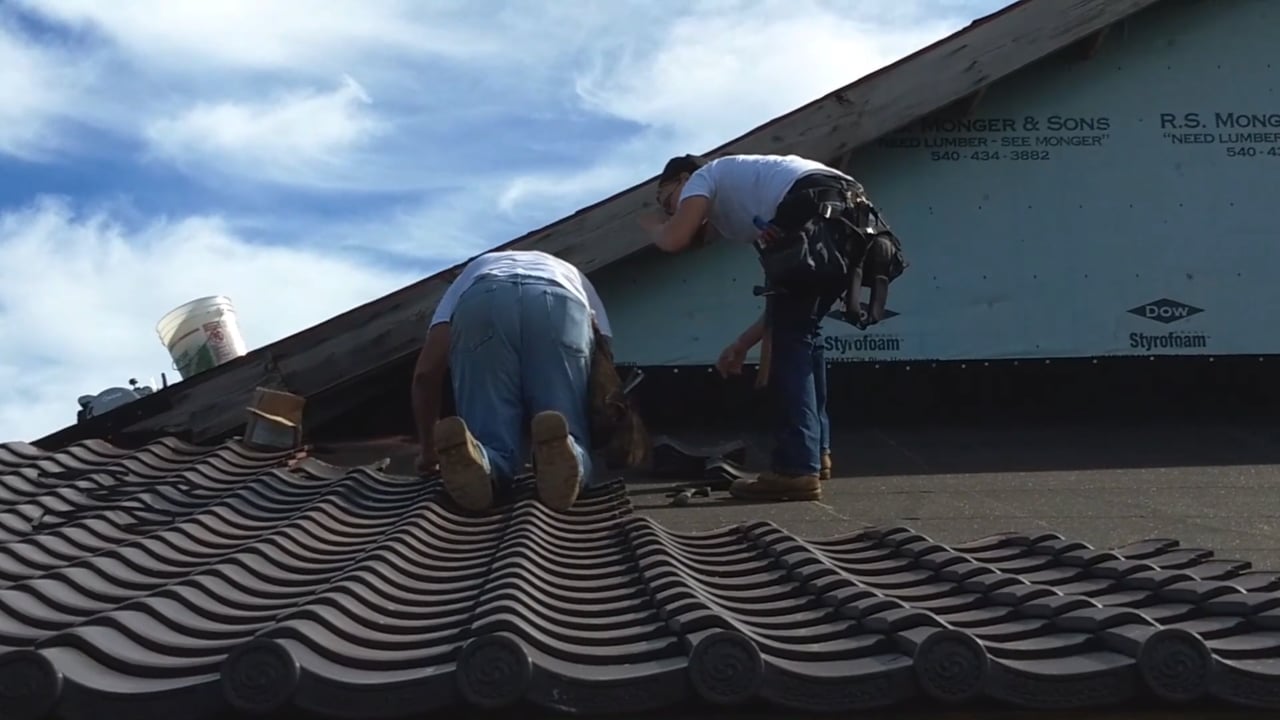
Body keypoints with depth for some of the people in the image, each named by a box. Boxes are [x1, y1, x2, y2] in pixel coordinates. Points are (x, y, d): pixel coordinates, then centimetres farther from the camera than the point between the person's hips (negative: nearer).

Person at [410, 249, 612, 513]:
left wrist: (429, 451, 36)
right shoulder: (572, 275, 47)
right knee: (573, 459, 4)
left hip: (480, 305, 0)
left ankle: (478, 459, -33)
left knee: (495, 446, 4)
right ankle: (559, 451, -33)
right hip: (561, 305, 0)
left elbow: (426, 373, 27)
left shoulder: (472, 273, 44)